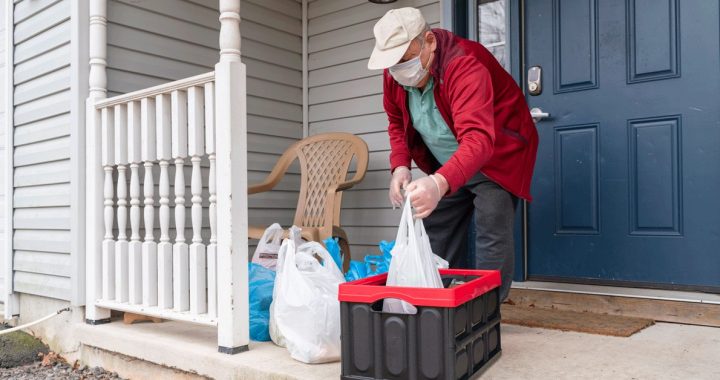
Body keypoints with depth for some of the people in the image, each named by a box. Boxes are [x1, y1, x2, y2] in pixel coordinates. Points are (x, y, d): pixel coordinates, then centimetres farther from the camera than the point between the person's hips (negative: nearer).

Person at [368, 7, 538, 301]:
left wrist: (440, 183, -62)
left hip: (496, 157, -6)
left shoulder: (464, 65, -33)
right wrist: (400, 166, -13)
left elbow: (478, 139, -46)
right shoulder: (393, 72, -11)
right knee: (437, 236, 8)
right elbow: (397, 122, 5)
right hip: (447, 168, 7)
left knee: (491, 238, -16)